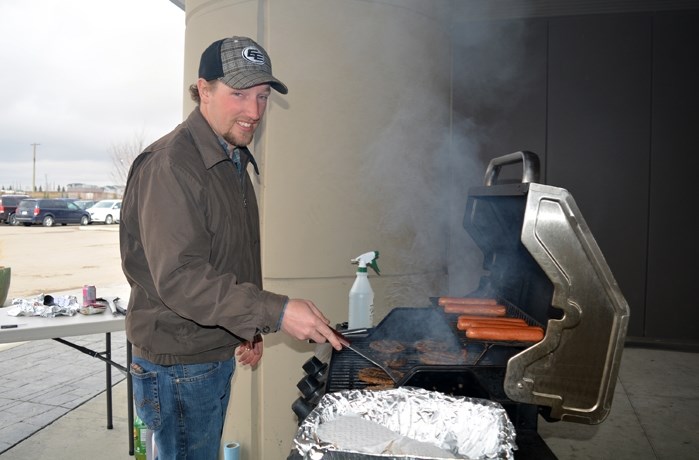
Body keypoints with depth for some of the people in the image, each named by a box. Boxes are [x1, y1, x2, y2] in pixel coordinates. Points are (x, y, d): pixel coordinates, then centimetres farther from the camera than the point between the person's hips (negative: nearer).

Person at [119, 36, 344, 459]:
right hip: (180, 365, -9)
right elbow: (179, 278, -29)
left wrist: (249, 328, 17)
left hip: (218, 353, 9)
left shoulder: (234, 162, 9)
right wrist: (276, 312, -33)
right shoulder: (170, 165, -21)